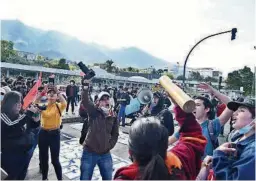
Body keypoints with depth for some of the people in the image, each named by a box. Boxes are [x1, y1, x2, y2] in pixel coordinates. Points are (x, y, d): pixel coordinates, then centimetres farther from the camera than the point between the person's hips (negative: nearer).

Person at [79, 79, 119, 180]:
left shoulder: (113, 117, 1)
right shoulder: (94, 112, -8)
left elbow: (115, 134, 8)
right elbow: (85, 102, -27)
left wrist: (109, 145, -2)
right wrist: (85, 89, -41)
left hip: (105, 154, 3)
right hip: (89, 153, -3)